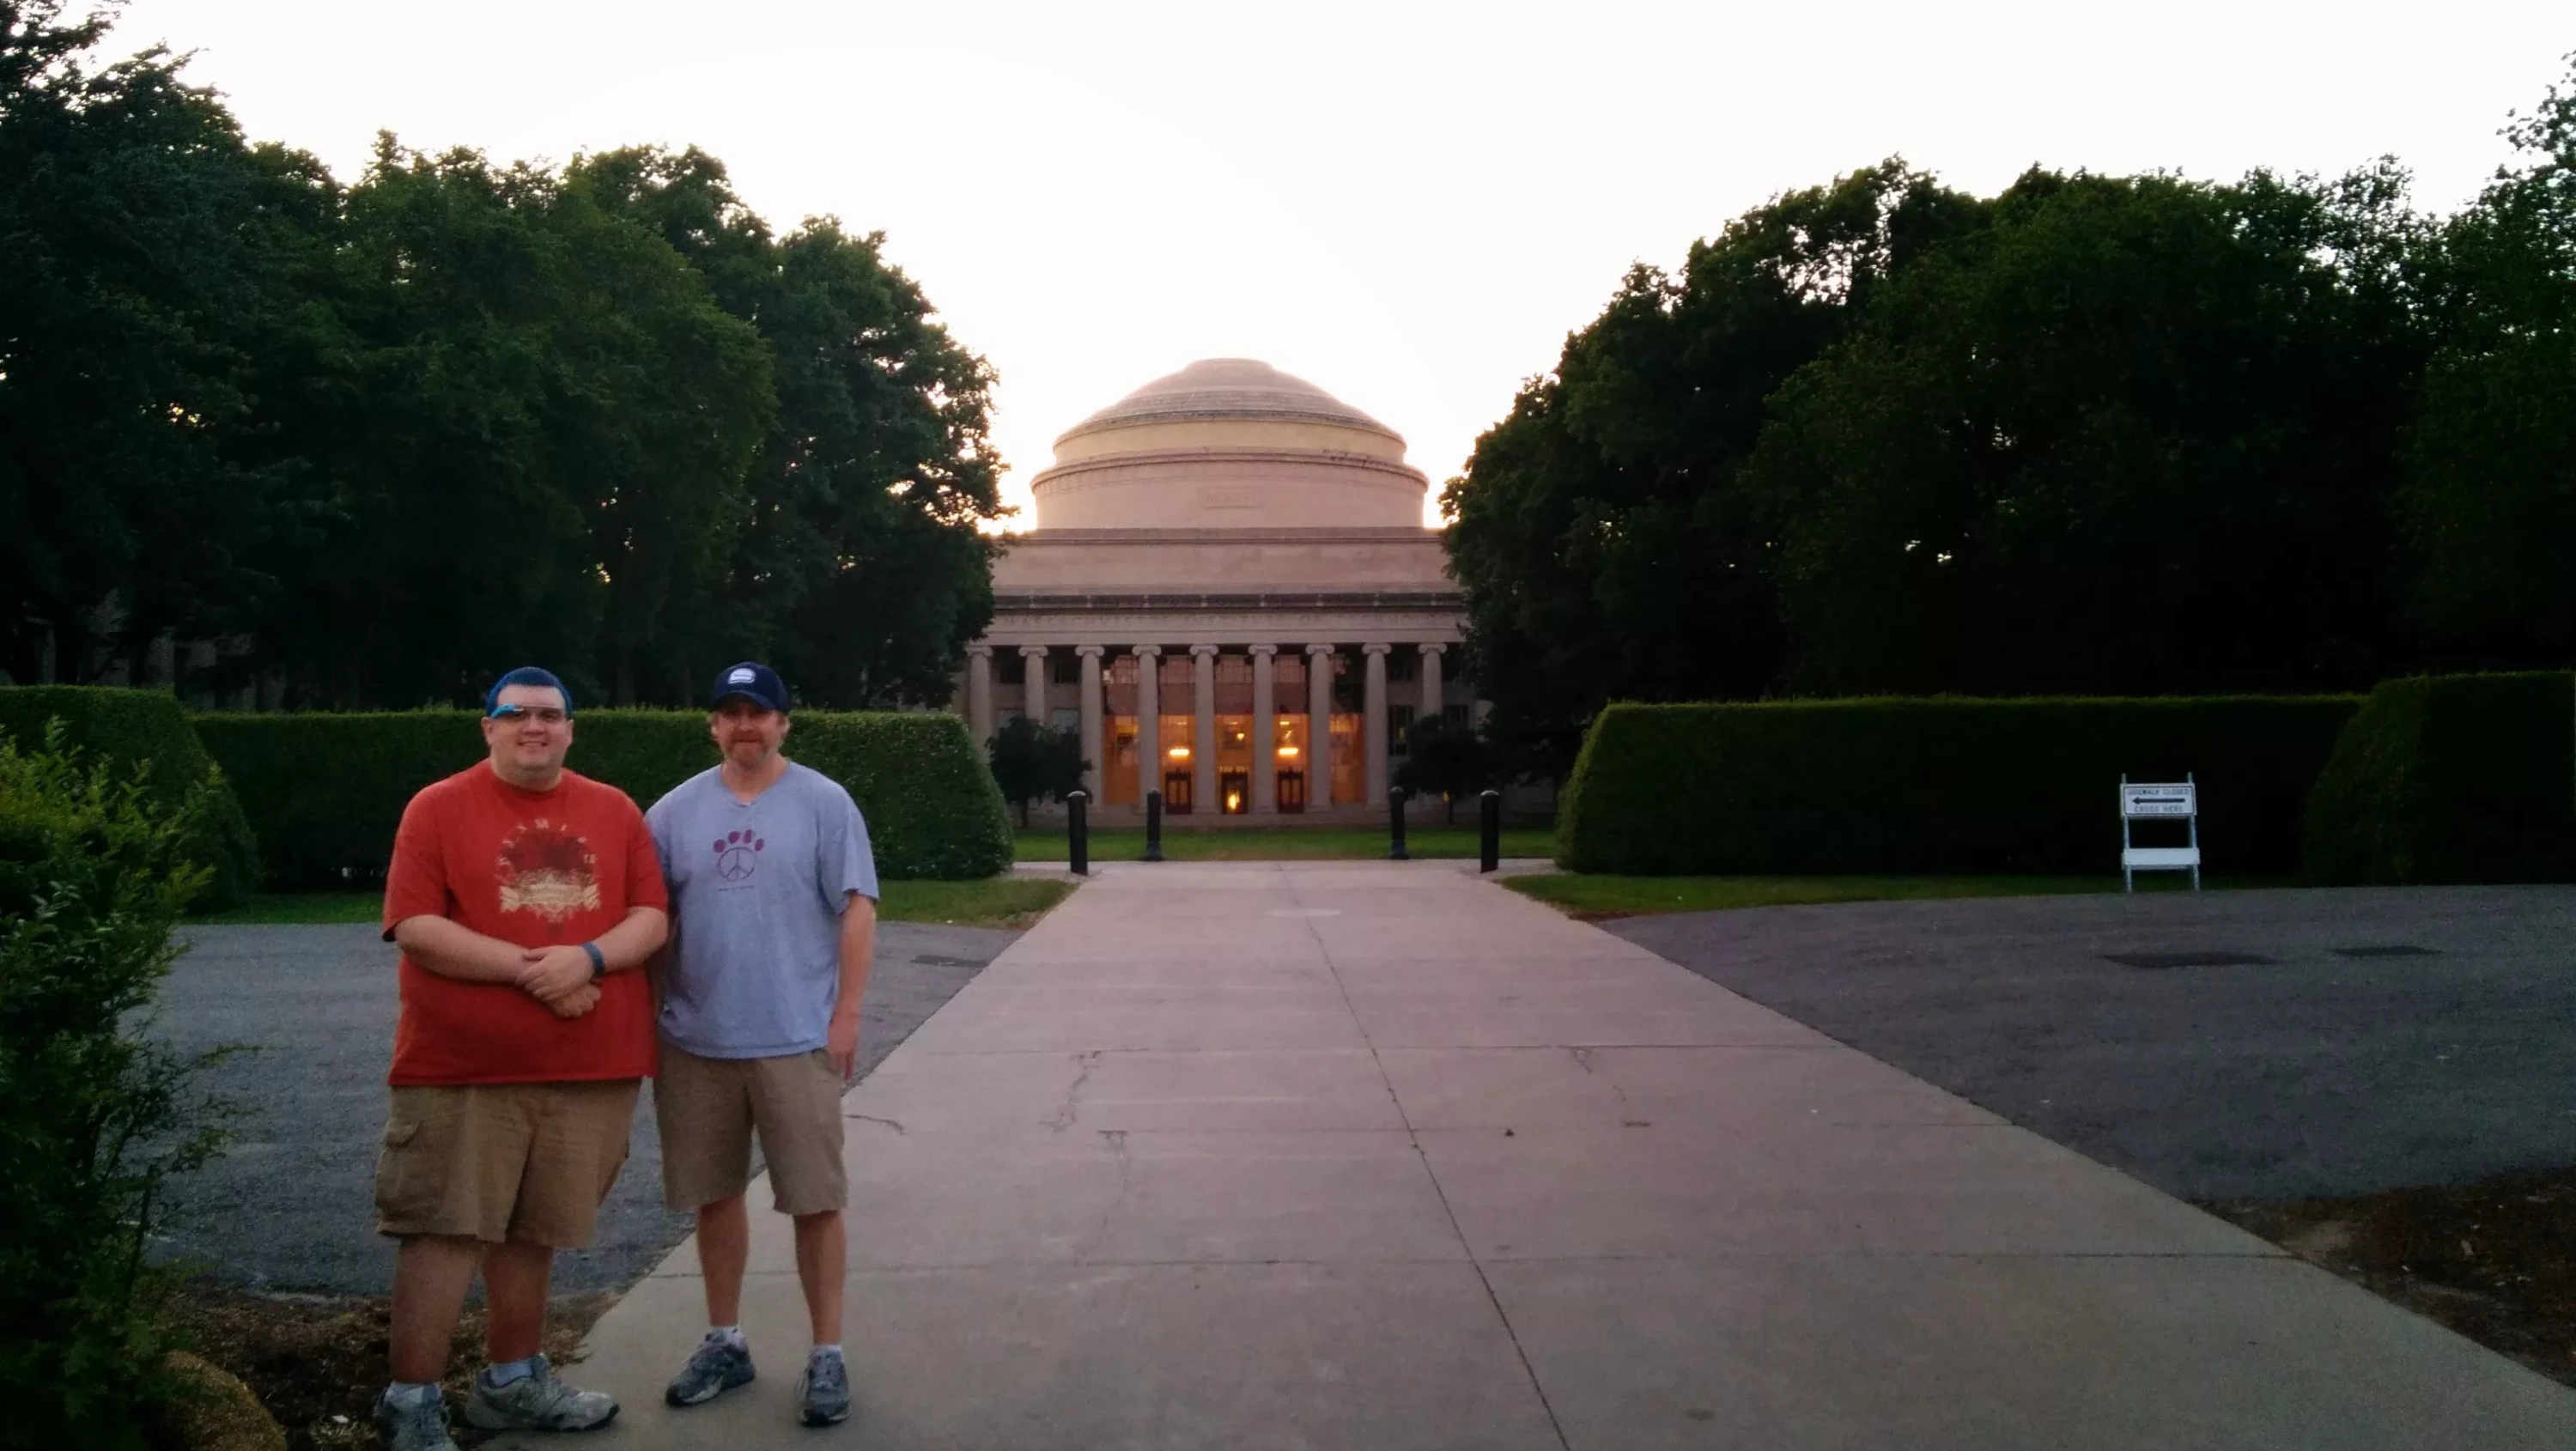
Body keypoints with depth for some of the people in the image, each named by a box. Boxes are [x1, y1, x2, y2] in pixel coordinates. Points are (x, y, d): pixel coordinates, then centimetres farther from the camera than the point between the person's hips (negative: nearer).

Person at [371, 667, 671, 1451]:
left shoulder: (614, 811, 9)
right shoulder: (438, 807, -2)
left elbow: (652, 917, 4)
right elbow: (415, 927, -11)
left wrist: (588, 958, -16)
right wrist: (525, 966, -18)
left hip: (589, 1067, 4)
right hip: (462, 1067, -3)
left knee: (533, 1231, 14)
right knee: (445, 1232, -3)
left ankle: (511, 1381, 29)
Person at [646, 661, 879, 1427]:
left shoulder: (824, 803, -2)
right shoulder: (675, 812, 7)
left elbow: (857, 911, -5)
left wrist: (846, 1016, -9)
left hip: (797, 1039, -3)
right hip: (696, 1041, 3)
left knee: (815, 1201, 1)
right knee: (715, 1196, 14)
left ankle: (826, 1354, 12)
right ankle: (725, 1341, 29)